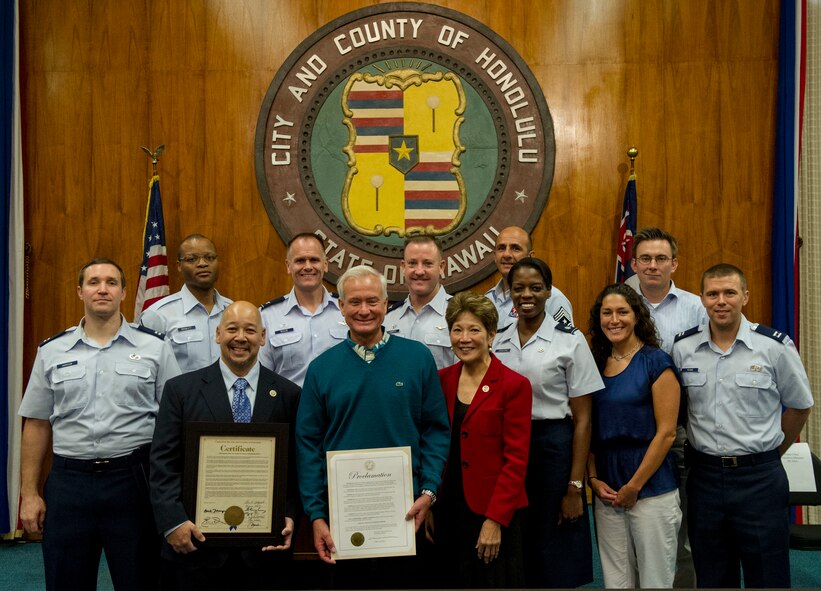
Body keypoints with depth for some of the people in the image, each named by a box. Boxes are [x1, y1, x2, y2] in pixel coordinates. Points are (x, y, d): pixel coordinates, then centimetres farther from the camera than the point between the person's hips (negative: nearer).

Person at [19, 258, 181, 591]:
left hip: (133, 479, -2)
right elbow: (37, 426, 10)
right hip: (68, 480, 2)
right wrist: (29, 494, 5)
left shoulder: (155, 348, 1)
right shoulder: (52, 352, 8)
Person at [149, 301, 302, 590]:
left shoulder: (287, 394, 3)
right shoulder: (181, 390, 1)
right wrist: (174, 522, -11)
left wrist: (290, 516, -8)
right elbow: (163, 463, -2)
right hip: (195, 542, 0)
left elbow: (296, 466, 4)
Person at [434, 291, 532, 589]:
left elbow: (516, 461, -10)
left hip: (493, 514, -4)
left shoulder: (514, 385, -8)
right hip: (447, 510, 4)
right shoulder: (442, 380, 5)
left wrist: (495, 520, -14)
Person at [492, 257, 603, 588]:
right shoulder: (497, 342, 6)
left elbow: (582, 419, -6)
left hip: (553, 447, -3)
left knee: (556, 558, 5)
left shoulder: (570, 341, -5)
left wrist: (575, 486, -9)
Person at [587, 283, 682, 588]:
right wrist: (593, 479, 1)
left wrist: (634, 486, -10)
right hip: (607, 490, 5)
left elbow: (666, 432, -10)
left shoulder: (655, 362, -7)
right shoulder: (596, 364, 8)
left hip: (651, 486, -4)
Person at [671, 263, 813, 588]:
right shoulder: (682, 347, -1)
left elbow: (799, 406, 6)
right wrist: (706, 451, 9)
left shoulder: (775, 346, -7)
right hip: (704, 475, 2)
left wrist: (768, 451, 10)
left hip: (759, 477, -2)